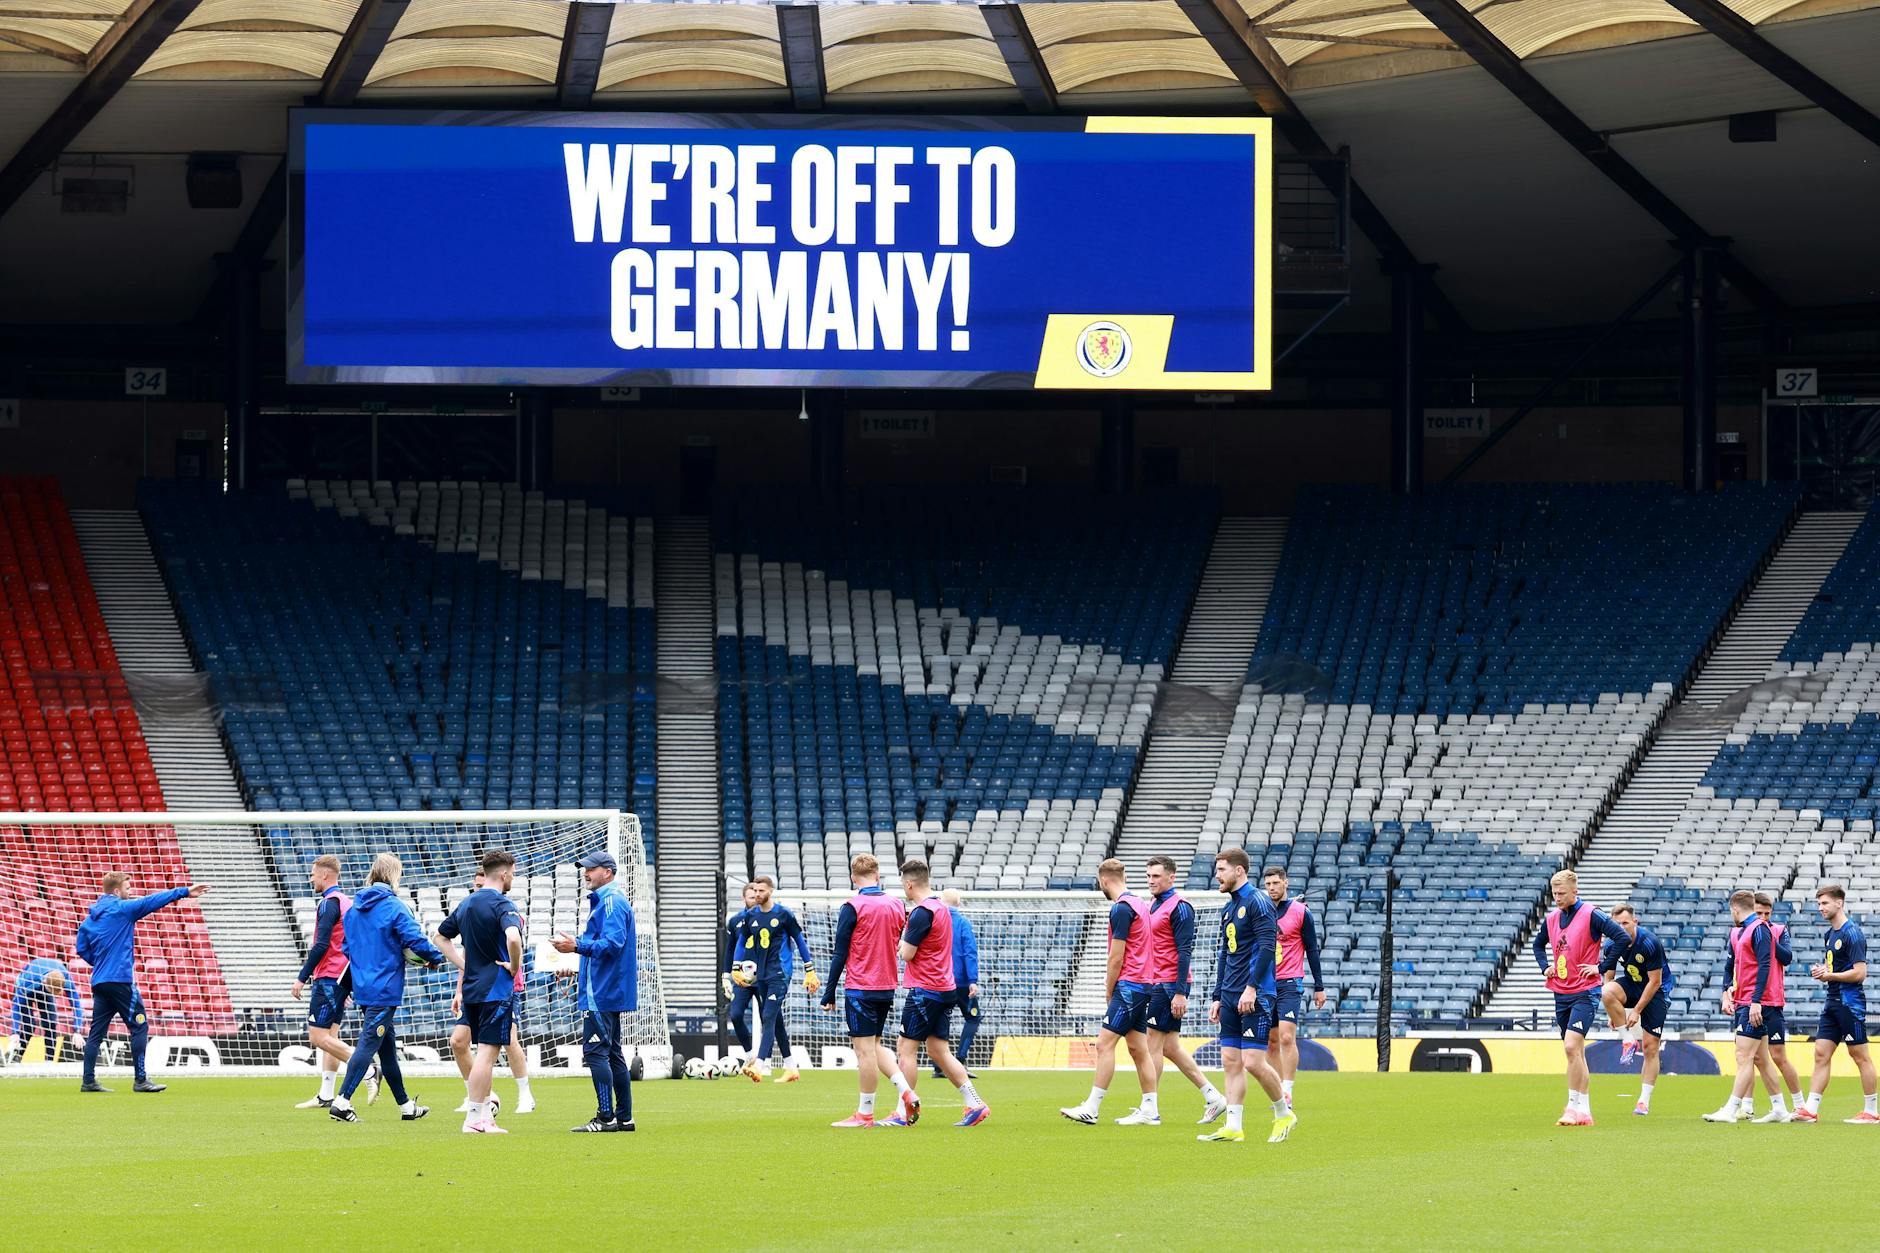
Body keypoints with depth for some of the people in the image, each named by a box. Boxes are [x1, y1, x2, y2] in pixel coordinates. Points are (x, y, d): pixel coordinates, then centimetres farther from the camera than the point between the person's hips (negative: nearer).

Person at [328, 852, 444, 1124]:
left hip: (362, 987, 8)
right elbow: (415, 940, -17)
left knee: (388, 1045, 15)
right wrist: (436, 958, 0)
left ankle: (405, 1105, 24)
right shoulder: (395, 907, -12)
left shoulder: (354, 908, 10)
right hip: (385, 988, -8)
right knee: (368, 1044, -8)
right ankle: (342, 1102, -14)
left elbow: (347, 948, 17)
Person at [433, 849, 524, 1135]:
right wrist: (514, 967, -14)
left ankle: (485, 1112, 17)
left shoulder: (466, 904, 13)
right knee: (488, 1050, -6)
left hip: (472, 988, 8)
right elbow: (513, 938, -32)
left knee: (485, 1050, 16)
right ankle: (474, 1119, -7)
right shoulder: (503, 905, -13)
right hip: (497, 989, -8)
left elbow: (440, 937, 23)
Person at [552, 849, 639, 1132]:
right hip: (607, 992, 11)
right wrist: (579, 971, 26)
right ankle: (624, 1117, 15)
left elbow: (613, 943, -24)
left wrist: (578, 946, -26)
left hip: (602, 993, -11)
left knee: (595, 1051, -12)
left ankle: (606, 1117, -14)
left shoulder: (612, 900, -13)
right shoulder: (605, 900, 20)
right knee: (612, 1054, 13)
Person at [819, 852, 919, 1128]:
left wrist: (829, 993, -5)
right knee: (874, 1046, 18)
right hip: (887, 987, 6)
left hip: (860, 988, -6)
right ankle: (905, 1090, 3)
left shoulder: (853, 907, -11)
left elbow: (840, 954, -10)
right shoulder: (896, 906, 6)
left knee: (865, 1050, -3)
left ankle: (865, 1114, 1)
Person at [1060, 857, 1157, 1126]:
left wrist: (1109, 991, -3)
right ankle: (1150, 1110, 9)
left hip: (1128, 985, -10)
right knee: (1138, 1049, 10)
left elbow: (1117, 957, -14)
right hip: (1142, 983, 10)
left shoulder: (1122, 908, -14)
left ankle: (1091, 1109, -13)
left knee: (1105, 1043, -10)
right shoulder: (1139, 903, 15)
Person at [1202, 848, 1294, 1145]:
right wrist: (1218, 997, 20)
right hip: (1231, 997, 9)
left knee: (1253, 1061, -11)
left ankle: (1284, 1113, 7)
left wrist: (1251, 988, -21)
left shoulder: (1257, 902, -9)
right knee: (1231, 1061, 3)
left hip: (1255, 997, -9)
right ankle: (1233, 1128, 2)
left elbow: (1266, 946, -17)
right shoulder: (1228, 908, 18)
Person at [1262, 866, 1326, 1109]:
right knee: (1272, 1042, 5)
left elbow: (1312, 950, 2)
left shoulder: (1300, 912, -1)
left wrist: (1319, 987, 1)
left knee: (1287, 1037, -16)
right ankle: (1278, 1093, 10)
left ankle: (1287, 1091, -17)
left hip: (1290, 984, -4)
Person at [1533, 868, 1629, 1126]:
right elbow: (1538, 944, 29)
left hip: (1584, 993, -7)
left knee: (1572, 1047, -19)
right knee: (1575, 1053, 10)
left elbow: (1623, 937, -16)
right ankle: (1584, 1110, 16)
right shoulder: (1552, 919, 9)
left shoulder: (1590, 915, -11)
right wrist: (1545, 967, 11)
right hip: (1561, 994, 7)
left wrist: (1600, 967, -16)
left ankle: (1575, 1107, -16)